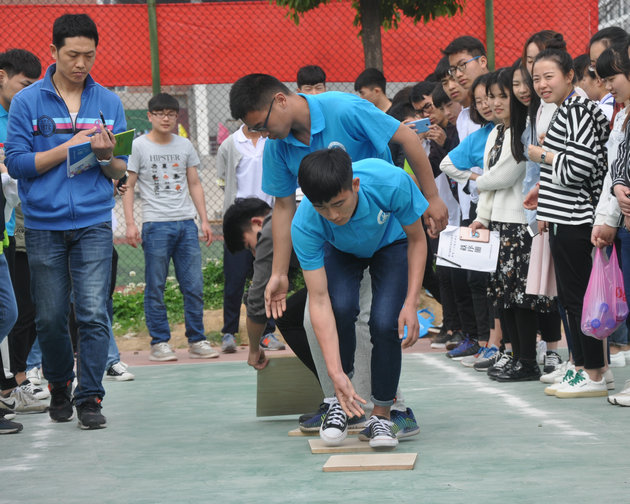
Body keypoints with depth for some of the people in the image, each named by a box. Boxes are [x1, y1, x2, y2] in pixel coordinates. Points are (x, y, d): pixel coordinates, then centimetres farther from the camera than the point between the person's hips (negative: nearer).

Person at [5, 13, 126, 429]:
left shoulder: (109, 103, 7)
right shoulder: (27, 102, 1)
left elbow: (122, 171, 9)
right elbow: (17, 162, -4)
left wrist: (107, 156, -13)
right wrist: (68, 147, -11)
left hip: (94, 223, 0)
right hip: (44, 225, 0)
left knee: (94, 313, -9)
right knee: (50, 318, 7)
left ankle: (90, 398, -3)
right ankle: (60, 388, 27)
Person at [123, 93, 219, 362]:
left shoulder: (185, 145, 14)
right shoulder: (139, 146, 2)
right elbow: (128, 187, 1)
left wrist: (204, 219, 12)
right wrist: (130, 223, -7)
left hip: (186, 223, 4)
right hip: (156, 225, -3)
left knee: (194, 286, 2)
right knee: (155, 288, -1)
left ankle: (197, 340, 10)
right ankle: (159, 343, 6)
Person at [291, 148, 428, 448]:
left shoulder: (391, 182, -40)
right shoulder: (304, 225, -37)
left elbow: (417, 239, -20)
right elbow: (319, 301, -33)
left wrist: (411, 303, -28)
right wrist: (336, 373, -39)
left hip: (391, 244, 0)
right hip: (340, 251, 0)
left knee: (385, 322, -22)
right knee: (341, 307, -27)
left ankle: (380, 416, -3)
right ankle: (342, 401, -4)